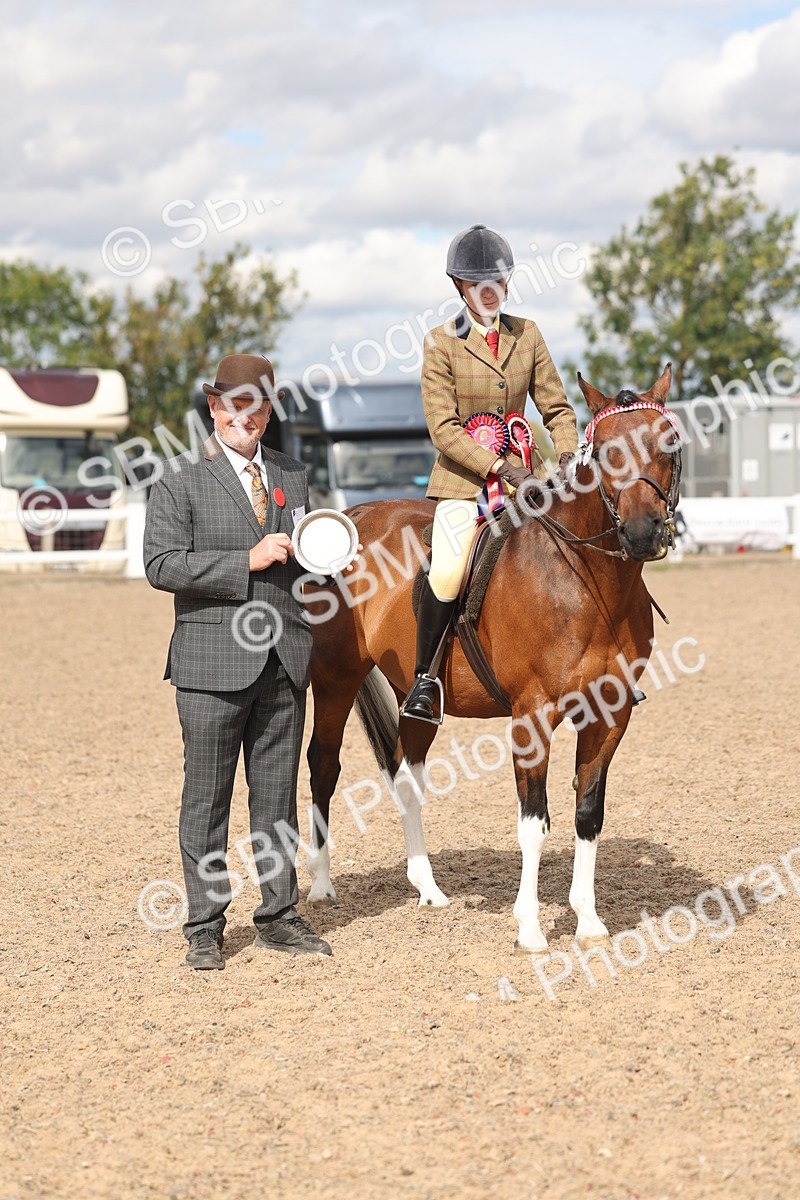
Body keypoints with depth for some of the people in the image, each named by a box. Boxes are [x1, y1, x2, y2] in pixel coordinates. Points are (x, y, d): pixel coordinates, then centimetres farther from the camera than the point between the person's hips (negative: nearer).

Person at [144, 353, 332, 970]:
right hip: (214, 660, -5)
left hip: (284, 659, 5)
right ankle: (204, 928, 9)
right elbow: (161, 564, -13)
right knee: (207, 798, 2)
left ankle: (279, 917, 20)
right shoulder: (181, 480, -3)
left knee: (278, 792, 11)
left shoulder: (293, 475, 14)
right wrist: (246, 561, -19)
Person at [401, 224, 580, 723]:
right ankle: (424, 677, -7)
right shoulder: (442, 343, -3)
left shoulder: (528, 335, 8)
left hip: (522, 470, 4)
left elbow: (557, 407, 10)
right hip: (463, 476, -4)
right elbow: (444, 429, -10)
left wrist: (567, 457, -10)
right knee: (448, 573, -27)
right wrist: (501, 469, -20)